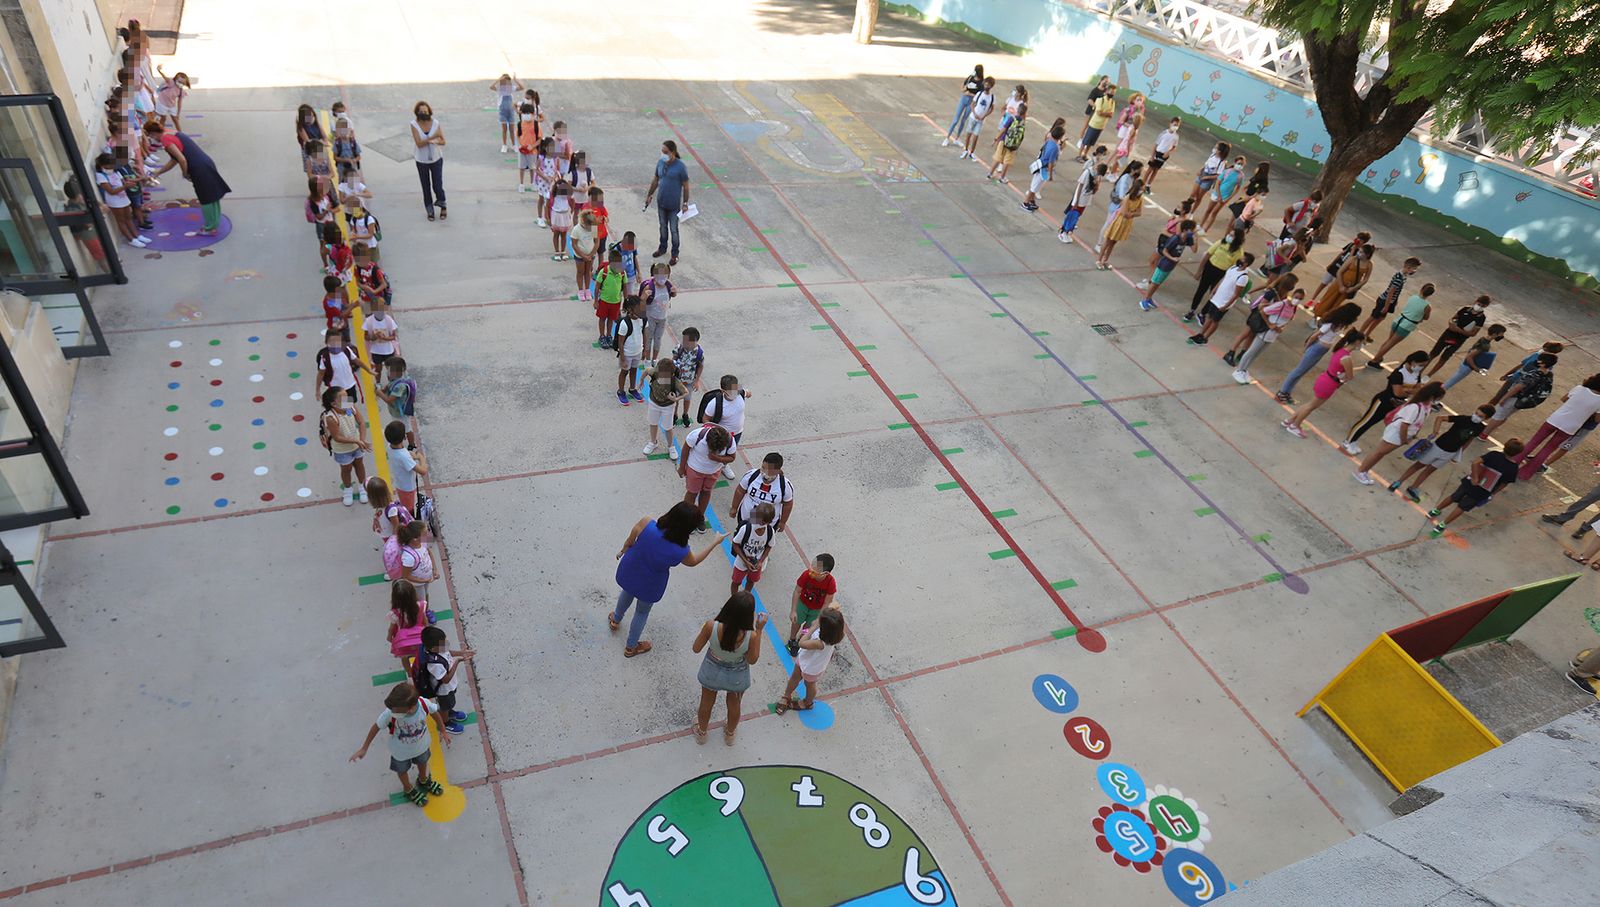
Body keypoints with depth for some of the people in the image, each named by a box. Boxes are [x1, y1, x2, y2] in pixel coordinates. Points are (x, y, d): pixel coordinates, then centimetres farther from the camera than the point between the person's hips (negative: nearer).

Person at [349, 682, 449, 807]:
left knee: (422, 763, 33)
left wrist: (443, 731, 1)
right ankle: (409, 790, 62)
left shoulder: (424, 704, -40)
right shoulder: (390, 713, -41)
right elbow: (376, 727, -20)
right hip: (401, 751, -1)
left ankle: (423, 780, 67)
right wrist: (364, 748, -6)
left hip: (421, 745, 1)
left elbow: (435, 712, -15)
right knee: (402, 770, 29)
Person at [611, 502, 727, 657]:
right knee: (642, 613, 28)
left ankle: (616, 619, 67)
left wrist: (622, 551, 9)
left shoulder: (646, 523, -34)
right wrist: (715, 542, 0)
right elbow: (693, 561, -9)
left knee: (627, 593, 38)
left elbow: (630, 541, -14)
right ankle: (631, 647, 52)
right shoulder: (680, 551, -34)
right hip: (648, 587, -3)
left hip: (628, 573, 3)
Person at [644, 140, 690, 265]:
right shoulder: (660, 163, -2)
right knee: (662, 227, 21)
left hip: (674, 204, -5)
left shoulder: (680, 167, -19)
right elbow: (655, 180, 11)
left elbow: (685, 186, -12)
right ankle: (662, 248, 40)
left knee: (673, 230, 6)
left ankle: (675, 254, 21)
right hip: (661, 202, 5)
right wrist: (649, 195, 15)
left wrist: (685, 203, -11)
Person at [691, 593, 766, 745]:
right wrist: (759, 630, -18)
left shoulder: (711, 627, -36)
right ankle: (730, 734, 60)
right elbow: (752, 660, -15)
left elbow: (696, 649, -17)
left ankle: (701, 732, 59)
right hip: (737, 677, 0)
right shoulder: (751, 636, -37)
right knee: (734, 706, 32)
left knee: (706, 704, 31)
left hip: (712, 672, 1)